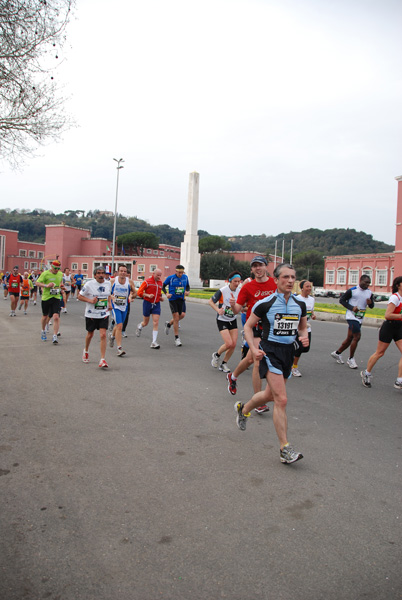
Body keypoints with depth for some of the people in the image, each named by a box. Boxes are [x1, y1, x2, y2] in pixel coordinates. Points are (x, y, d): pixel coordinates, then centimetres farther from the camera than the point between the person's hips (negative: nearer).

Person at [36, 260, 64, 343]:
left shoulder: (60, 274, 7)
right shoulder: (45, 274, -8)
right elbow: (38, 283, -8)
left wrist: (61, 286, 6)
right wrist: (46, 285, -23)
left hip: (56, 297, 2)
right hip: (46, 297, -2)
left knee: (56, 317, -14)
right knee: (45, 316, 15)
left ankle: (55, 336, -10)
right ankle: (43, 331, 42)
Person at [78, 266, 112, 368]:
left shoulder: (108, 283, 1)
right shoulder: (89, 284, -11)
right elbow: (80, 296, -4)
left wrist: (109, 303, 2)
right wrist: (90, 300, -20)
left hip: (104, 314, 1)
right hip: (91, 314, -1)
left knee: (103, 335, -12)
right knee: (90, 334, 16)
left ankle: (102, 360, -8)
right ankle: (86, 350, 47)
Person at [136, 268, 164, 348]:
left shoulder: (160, 283, 9)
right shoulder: (147, 282, -9)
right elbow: (139, 292, -9)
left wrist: (161, 297, 6)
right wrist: (148, 295, -22)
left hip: (156, 304, 3)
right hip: (147, 303, -3)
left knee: (156, 323, -8)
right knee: (145, 323, 10)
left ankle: (154, 342, -6)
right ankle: (140, 326, 48)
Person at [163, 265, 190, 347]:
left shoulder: (185, 277, 5)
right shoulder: (170, 278, -6)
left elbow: (188, 286, 19)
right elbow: (163, 286, 4)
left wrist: (187, 291, -2)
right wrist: (166, 293, -12)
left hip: (181, 299, 4)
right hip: (173, 299, -4)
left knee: (182, 315, -7)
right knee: (176, 317, -7)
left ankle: (169, 324, 24)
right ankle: (176, 338, 3)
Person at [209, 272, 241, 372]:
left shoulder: (239, 291, -4)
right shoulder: (222, 291, -17)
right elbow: (210, 301, -9)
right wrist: (218, 310, -24)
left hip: (233, 320, 5)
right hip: (222, 320, -5)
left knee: (233, 344, -2)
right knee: (229, 343, -15)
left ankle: (224, 364, 19)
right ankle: (216, 355, 16)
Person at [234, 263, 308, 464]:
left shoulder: (300, 305, 4)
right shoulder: (265, 303, -11)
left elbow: (302, 327, 18)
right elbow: (248, 326, -2)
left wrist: (304, 337, -5)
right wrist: (253, 348, -15)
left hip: (288, 351, 6)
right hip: (270, 352, -6)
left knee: (270, 395, 20)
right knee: (281, 399, -14)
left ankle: (243, 409, 49)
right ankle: (285, 449, -7)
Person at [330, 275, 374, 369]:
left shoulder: (369, 293, 9)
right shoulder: (352, 290, -9)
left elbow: (372, 306, 15)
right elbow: (341, 300, -6)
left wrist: (370, 303, -10)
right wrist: (351, 307, -17)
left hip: (360, 319, 7)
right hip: (352, 317, -7)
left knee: (350, 338, 12)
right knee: (357, 337, -14)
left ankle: (337, 353, 29)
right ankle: (351, 359, 1)